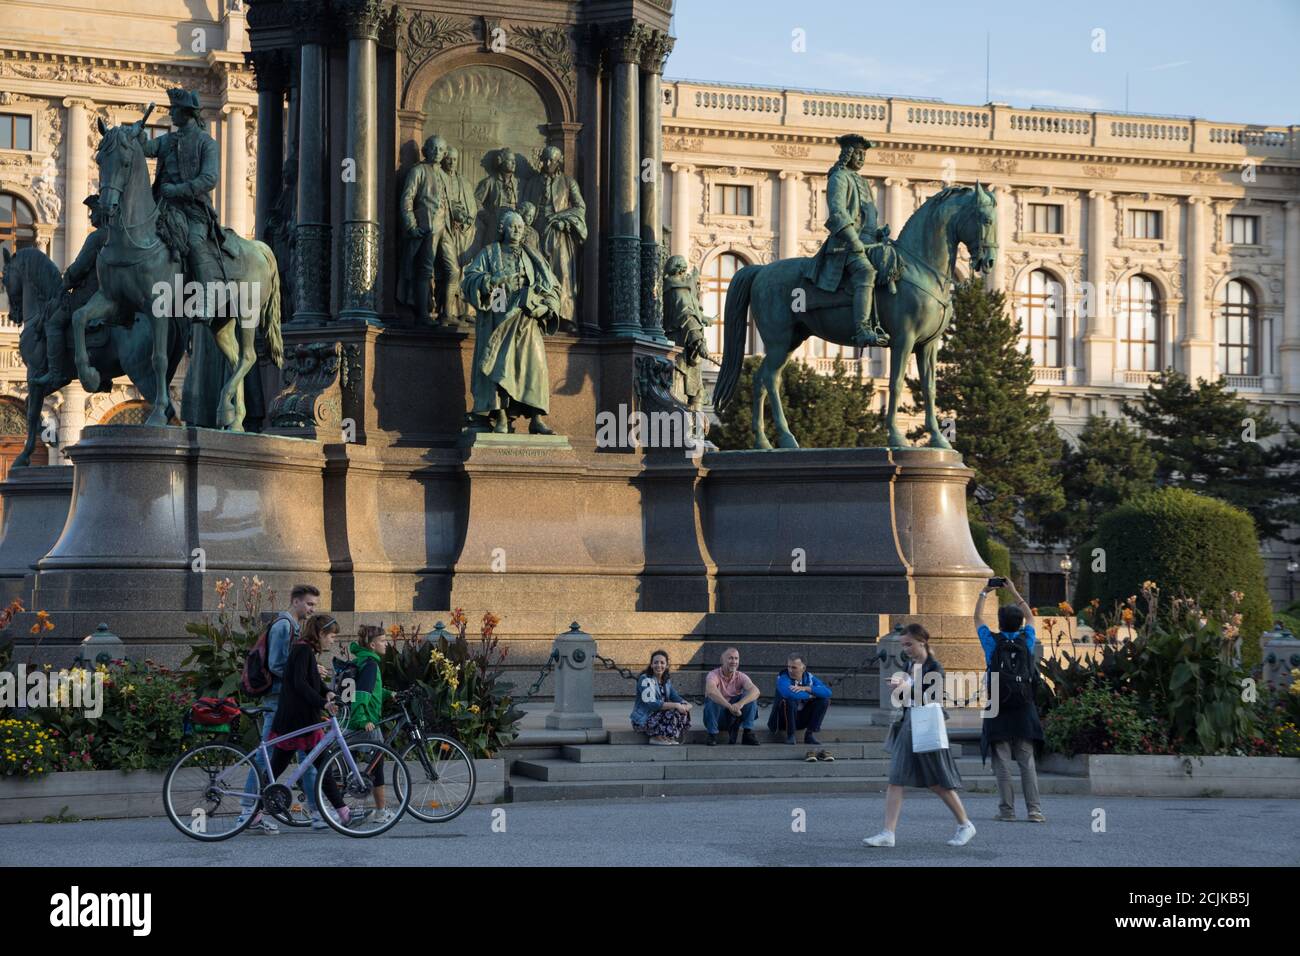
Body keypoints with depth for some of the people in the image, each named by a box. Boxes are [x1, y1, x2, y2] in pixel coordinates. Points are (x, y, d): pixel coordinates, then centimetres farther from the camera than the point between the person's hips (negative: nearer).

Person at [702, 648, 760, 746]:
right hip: (717, 718, -3)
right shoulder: (714, 675, -14)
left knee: (750, 696, -17)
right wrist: (730, 706, -48)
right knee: (712, 699, -31)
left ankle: (748, 733, -17)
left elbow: (756, 691, -23)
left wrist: (740, 703, -43)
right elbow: (711, 691, -38)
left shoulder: (741, 676, -4)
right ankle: (712, 735, -21)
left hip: (734, 719, 3)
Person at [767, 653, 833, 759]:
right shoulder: (783, 677, -17)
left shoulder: (808, 677, -2)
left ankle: (809, 734, -5)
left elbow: (827, 692, -15)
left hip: (802, 719, 5)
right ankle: (790, 736, -16)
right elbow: (789, 694, -40)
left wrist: (806, 688, -25)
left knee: (824, 700, -9)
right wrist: (810, 695, -24)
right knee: (788, 701, -34)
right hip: (783, 720, -5)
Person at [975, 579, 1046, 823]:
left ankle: (1007, 810, -3)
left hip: (998, 712, -2)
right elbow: (1030, 616, 22)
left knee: (1002, 762, 0)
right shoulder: (1026, 641, 3)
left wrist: (984, 594, 26)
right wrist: (1014, 592, 30)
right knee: (1027, 761, 2)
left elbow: (978, 618, 15)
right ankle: (1035, 809, -4)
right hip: (1024, 711, 2)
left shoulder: (993, 642, -2)